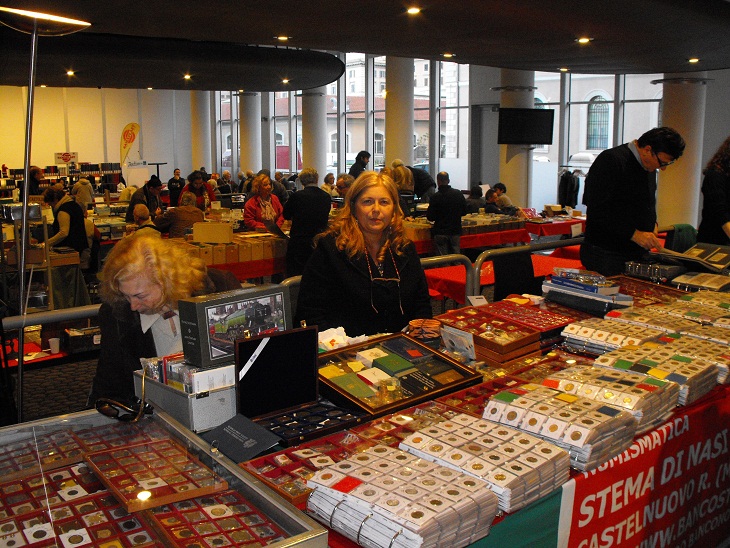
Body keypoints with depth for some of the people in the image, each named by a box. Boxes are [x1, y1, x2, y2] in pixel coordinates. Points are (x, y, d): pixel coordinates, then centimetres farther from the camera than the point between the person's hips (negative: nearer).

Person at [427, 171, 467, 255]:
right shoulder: (458, 194, 0)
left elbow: (430, 217, -9)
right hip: (455, 230, 3)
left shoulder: (435, 197, -12)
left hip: (440, 232, -3)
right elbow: (464, 212, 9)